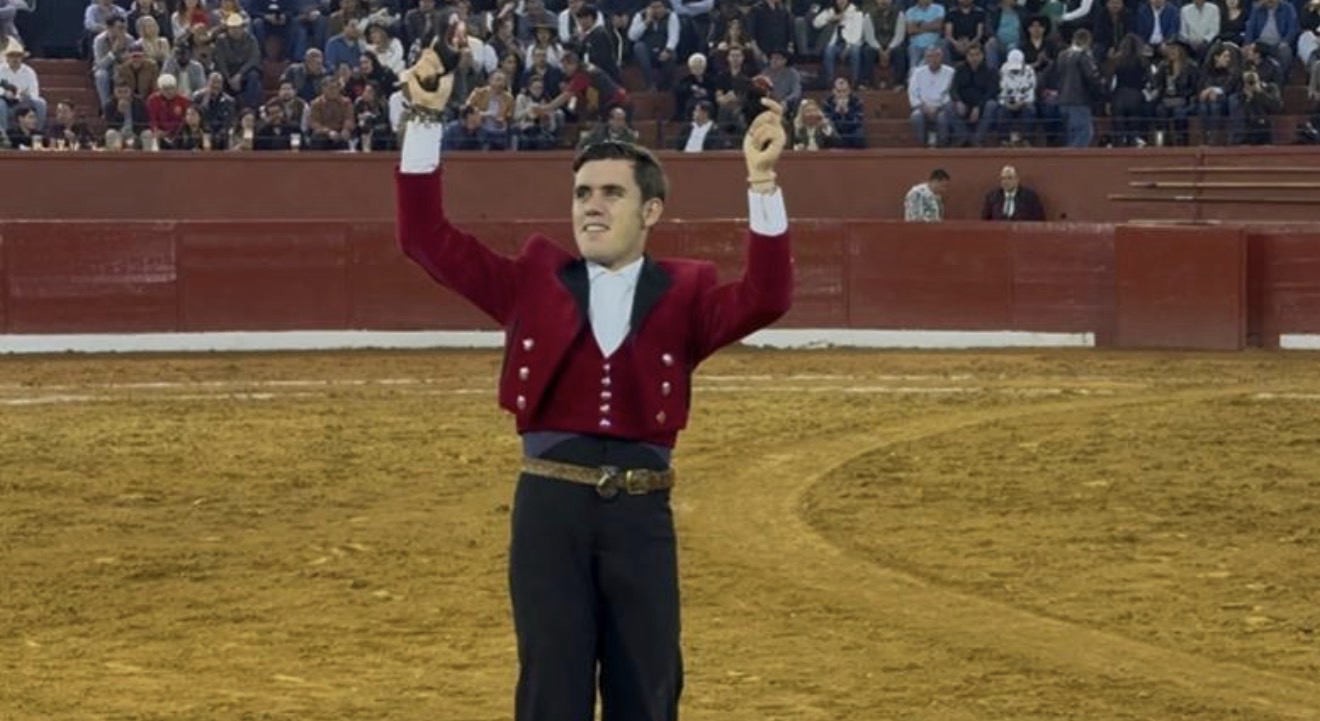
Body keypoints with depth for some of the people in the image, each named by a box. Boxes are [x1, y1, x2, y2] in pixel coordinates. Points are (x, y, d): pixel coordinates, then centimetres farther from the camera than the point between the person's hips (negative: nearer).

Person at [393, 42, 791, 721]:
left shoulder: (683, 292, 7)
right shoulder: (535, 281, 9)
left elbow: (763, 300, -11)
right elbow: (428, 238, 5)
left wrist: (761, 183, -21)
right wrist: (427, 120, -3)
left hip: (641, 513, 0)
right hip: (550, 506, 0)